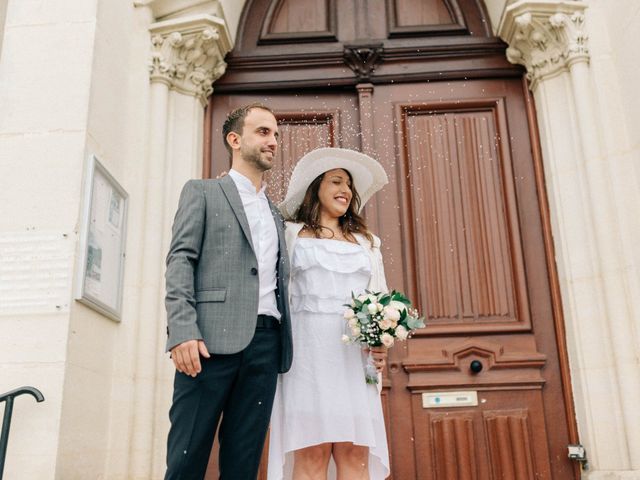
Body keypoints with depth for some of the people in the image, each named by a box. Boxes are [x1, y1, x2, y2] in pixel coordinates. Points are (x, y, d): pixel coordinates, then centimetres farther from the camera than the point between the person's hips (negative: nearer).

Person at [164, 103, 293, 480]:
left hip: (266, 343, 5)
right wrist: (183, 331, -16)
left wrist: (284, 345, 10)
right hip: (213, 339, -4)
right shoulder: (202, 192, 10)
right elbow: (180, 261, -2)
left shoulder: (276, 215, 26)